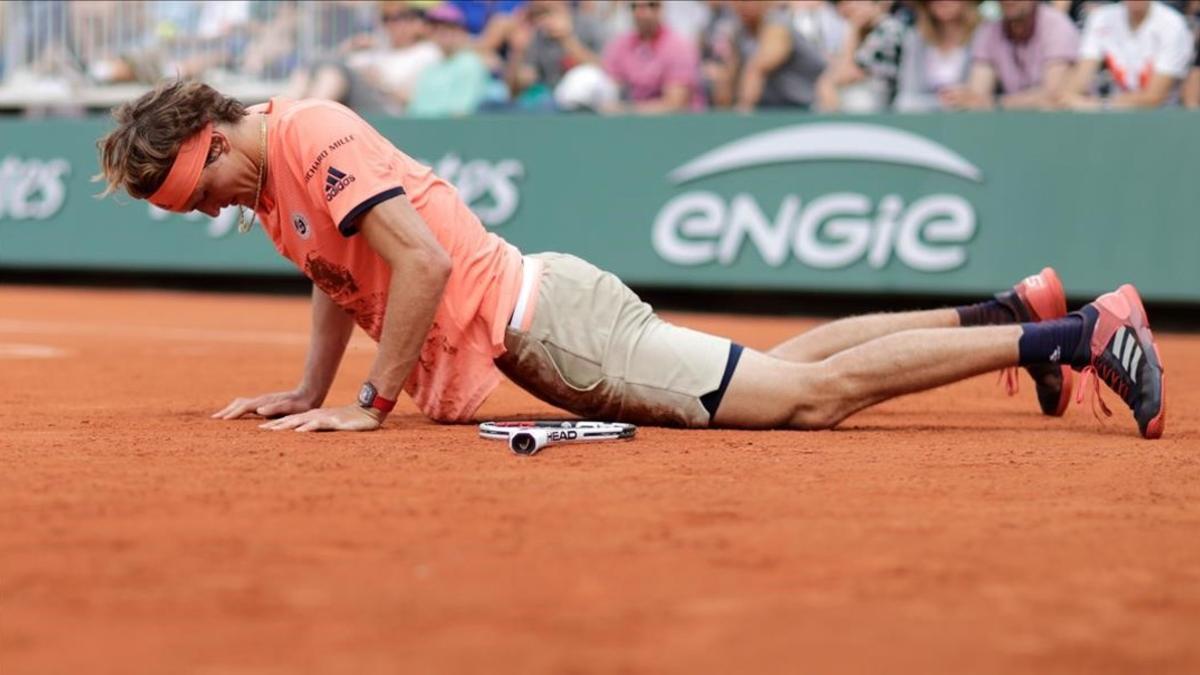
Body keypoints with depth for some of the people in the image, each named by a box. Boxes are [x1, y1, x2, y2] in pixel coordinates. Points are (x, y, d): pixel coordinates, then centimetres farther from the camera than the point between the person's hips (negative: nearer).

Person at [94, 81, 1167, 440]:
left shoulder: (310, 135, -16)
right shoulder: (272, 172, 14)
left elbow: (423, 259, -25)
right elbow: (337, 279, 30)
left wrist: (372, 405, -20)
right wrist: (306, 394, 19)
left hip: (534, 319, -9)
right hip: (525, 336, 9)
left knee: (809, 397, -13)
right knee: (784, 371, 15)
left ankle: (1081, 335, -13)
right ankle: (1010, 311, 21)